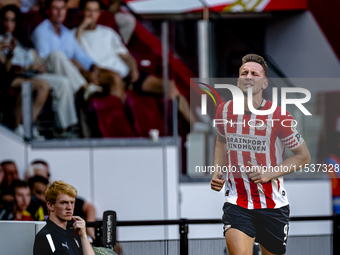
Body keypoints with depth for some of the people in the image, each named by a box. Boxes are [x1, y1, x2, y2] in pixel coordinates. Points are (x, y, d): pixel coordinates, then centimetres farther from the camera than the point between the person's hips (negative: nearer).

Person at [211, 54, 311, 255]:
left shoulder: (279, 117, -12)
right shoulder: (225, 111, -1)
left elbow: (304, 157, -4)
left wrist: (269, 173, -17)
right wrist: (218, 173, 4)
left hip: (273, 205, -1)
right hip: (237, 204, 1)